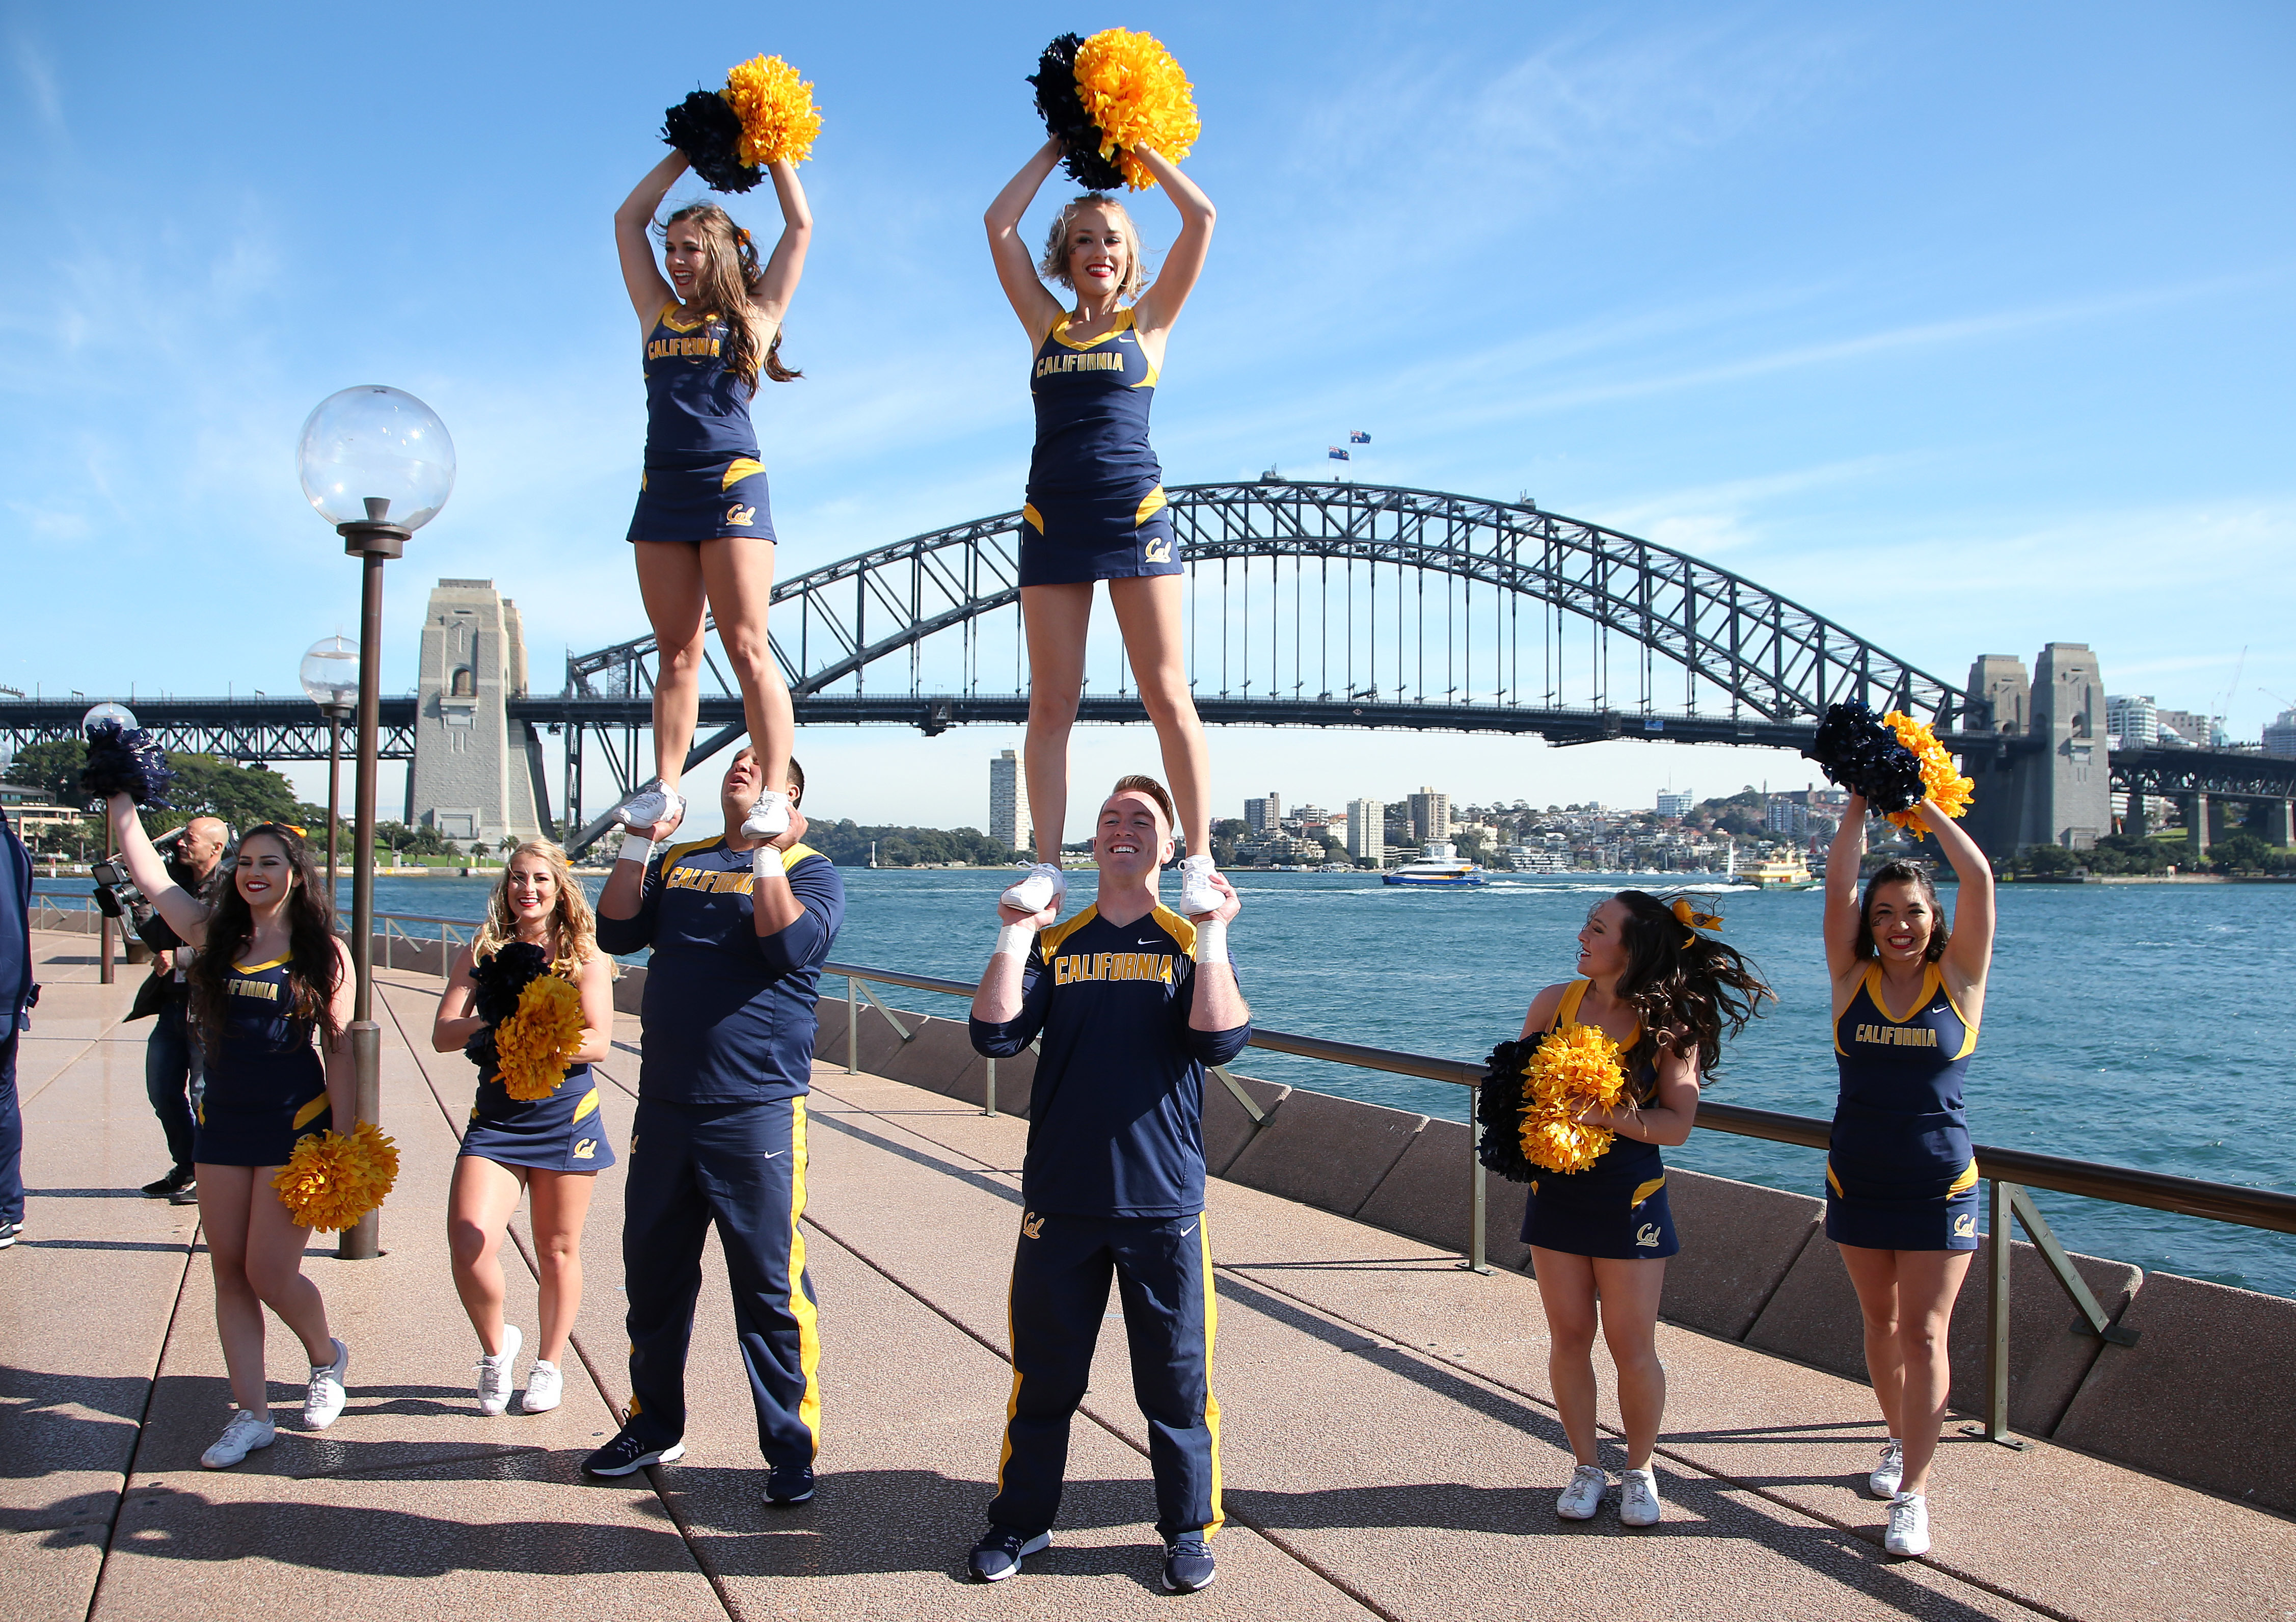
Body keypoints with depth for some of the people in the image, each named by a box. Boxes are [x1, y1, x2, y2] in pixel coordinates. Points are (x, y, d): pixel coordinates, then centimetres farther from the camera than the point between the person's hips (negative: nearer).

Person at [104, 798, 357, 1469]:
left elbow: (339, 1049, -5)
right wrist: (120, 795, 5)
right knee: (229, 1271, 6)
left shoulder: (325, 953, -5)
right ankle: (252, 1414, 15)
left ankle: (327, 1357, 24)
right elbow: (146, 870, 6)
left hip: (295, 1124, -5)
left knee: (270, 1272, -6)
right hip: (221, 1124, 5)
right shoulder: (214, 934, 6)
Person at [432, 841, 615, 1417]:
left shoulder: (584, 959, 0)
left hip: (565, 1119, -1)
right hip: (495, 1118, 1)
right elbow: (443, 1035, 0)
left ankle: (549, 1365, 27)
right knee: (468, 1248, -13)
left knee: (558, 1250, 8)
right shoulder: (480, 956, 6)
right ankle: (495, 1346, 15)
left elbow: (599, 1042, -8)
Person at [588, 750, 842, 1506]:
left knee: (770, 1287, -3)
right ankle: (654, 1426, 31)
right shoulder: (678, 864, 14)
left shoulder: (808, 869, 1)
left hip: (757, 1113, -5)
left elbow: (789, 946, -17)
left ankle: (791, 1448, 9)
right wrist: (637, 842, -3)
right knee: (652, 1275, 14)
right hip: (664, 1106, 5)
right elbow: (617, 933, 4)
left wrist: (766, 851, -16)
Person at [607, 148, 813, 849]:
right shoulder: (660, 317, 19)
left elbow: (800, 226, 13)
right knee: (676, 653, 4)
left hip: (731, 485, -5)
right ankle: (666, 790, 5)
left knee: (747, 648, -9)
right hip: (663, 491, 5)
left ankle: (776, 793, -10)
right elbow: (628, 220, 25)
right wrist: (686, 154, 27)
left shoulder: (752, 317, 9)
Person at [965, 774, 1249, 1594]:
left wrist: (1212, 934, -15)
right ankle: (1021, 1521, 27)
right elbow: (996, 1035, -7)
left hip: (1164, 1203, -1)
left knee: (1177, 1379, 6)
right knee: (1043, 1375, 11)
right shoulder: (1051, 944, 8)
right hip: (1060, 1201, 2)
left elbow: (1220, 1041, -13)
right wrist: (1014, 936, -9)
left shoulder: (1192, 942, 4)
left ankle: (1189, 1531, 22)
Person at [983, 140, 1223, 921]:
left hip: (1133, 512, -2)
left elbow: (1202, 218, 7)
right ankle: (1047, 867, 0)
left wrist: (1139, 145, 15)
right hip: (1053, 518, 2)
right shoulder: (1046, 324, 16)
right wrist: (1057, 147, 19)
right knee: (1051, 701, -1)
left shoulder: (1147, 320, 12)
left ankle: (1199, 863, -5)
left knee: (1167, 694, -6)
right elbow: (1000, 222, 13)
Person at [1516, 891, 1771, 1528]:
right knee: (1569, 1336, 9)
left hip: (1629, 1199, -3)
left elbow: (1677, 1123, -13)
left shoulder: (1669, 1024, -10)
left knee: (1632, 1346, 2)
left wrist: (1605, 1114, -25)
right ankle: (1587, 1467, 25)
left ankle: (1640, 1470, 23)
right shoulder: (1555, 1002, -1)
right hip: (1557, 1192, 3)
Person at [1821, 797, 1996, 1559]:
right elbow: (1838, 884, -8)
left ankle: (1912, 1492, -3)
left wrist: (1927, 807, -5)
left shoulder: (1959, 981, -4)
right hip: (1858, 1181, 3)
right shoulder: (1853, 981, 0)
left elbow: (1978, 878, -12)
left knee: (1924, 1334, -5)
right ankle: (1900, 1440, 35)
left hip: (1941, 1186, -3)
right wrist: (1860, 803, -4)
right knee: (1881, 1323, 15)